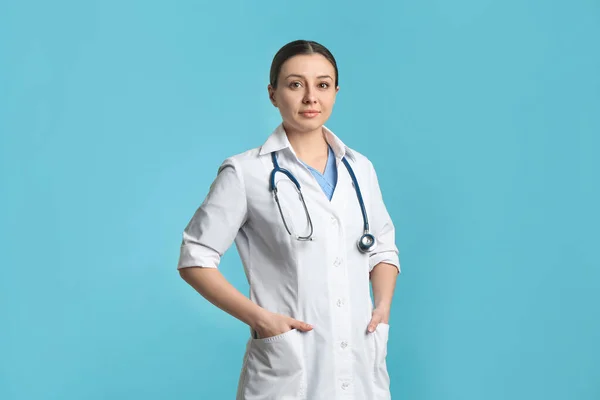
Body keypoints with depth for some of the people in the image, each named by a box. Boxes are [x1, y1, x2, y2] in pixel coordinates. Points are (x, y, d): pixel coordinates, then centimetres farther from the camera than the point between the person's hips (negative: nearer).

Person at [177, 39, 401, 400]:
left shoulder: (360, 168, 7)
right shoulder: (246, 172, -7)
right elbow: (195, 258, -5)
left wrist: (384, 305, 0)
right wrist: (257, 317, -14)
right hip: (288, 368, -4)